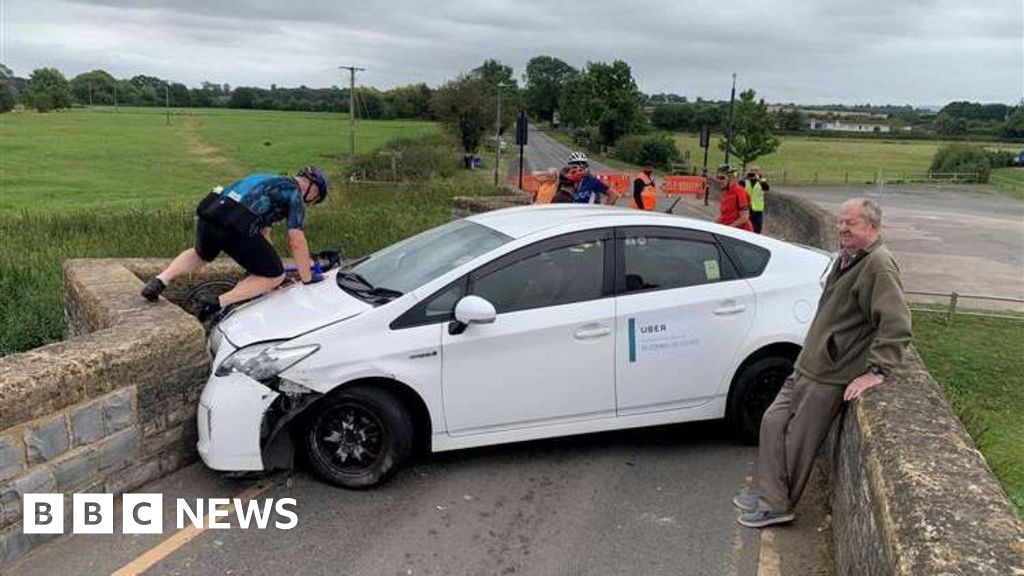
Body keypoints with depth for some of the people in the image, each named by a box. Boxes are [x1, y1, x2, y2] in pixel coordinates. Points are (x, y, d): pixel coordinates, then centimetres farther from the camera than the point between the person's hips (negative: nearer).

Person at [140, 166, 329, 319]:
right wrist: (308, 281, 6)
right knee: (275, 276, 7)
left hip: (208, 214, 8)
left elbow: (262, 230, 36)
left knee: (200, 255, 39)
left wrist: (267, 260, 42)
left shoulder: (272, 182, 32)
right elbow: (297, 241, -1)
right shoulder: (295, 194, 7)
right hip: (235, 226, -8)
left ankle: (160, 281, 19)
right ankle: (218, 303, -5)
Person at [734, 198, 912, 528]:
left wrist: (877, 371, -28)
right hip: (807, 366, 10)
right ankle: (771, 498, 22)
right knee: (773, 423, 11)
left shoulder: (879, 265, -18)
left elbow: (897, 325, -26)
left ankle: (778, 505, 18)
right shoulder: (847, 258, 11)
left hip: (829, 377, -9)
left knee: (798, 442, 1)